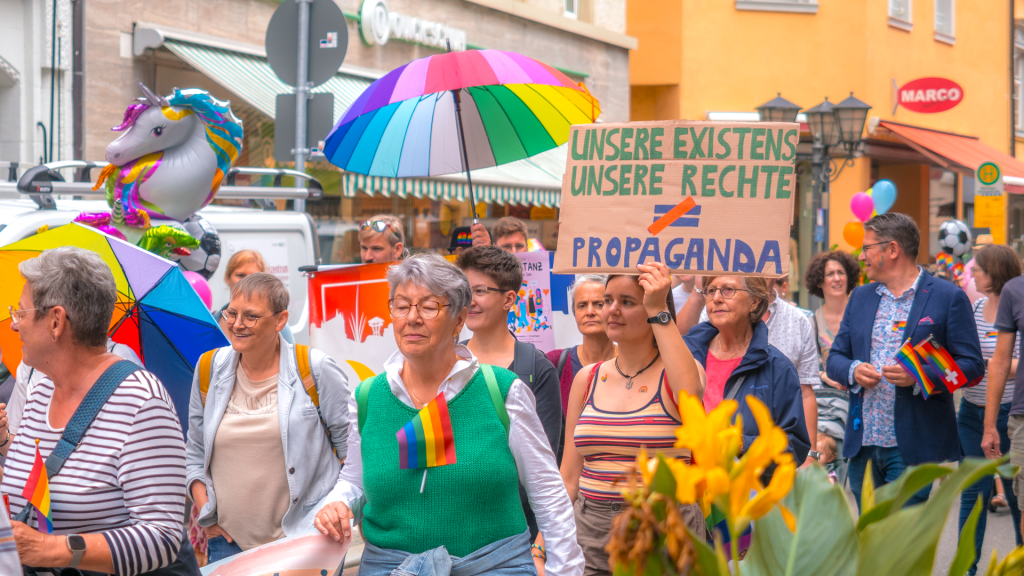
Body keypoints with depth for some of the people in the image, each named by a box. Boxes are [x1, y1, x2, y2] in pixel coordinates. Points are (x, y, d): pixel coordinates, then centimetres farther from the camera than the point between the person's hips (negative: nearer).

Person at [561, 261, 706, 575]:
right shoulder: (587, 379, 10)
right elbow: (568, 478, 12)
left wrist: (658, 312, -23)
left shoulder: (673, 375, -1)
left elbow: (691, 394, -29)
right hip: (591, 535, 4)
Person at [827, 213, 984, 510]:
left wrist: (919, 376, -19)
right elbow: (835, 358, 16)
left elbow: (972, 364, -5)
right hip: (862, 444, 6)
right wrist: (853, 371, -7)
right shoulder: (860, 297, 15)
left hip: (912, 449, -5)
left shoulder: (948, 297, -2)